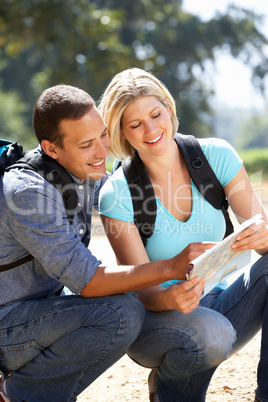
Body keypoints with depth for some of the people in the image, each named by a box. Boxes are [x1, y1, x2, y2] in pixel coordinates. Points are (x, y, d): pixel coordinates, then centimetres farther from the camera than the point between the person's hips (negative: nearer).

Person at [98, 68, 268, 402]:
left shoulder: (216, 156, -6)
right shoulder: (117, 194, -14)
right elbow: (142, 290, -17)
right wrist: (171, 298, -41)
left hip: (219, 306, 3)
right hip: (155, 316, -3)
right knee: (207, 333, -36)